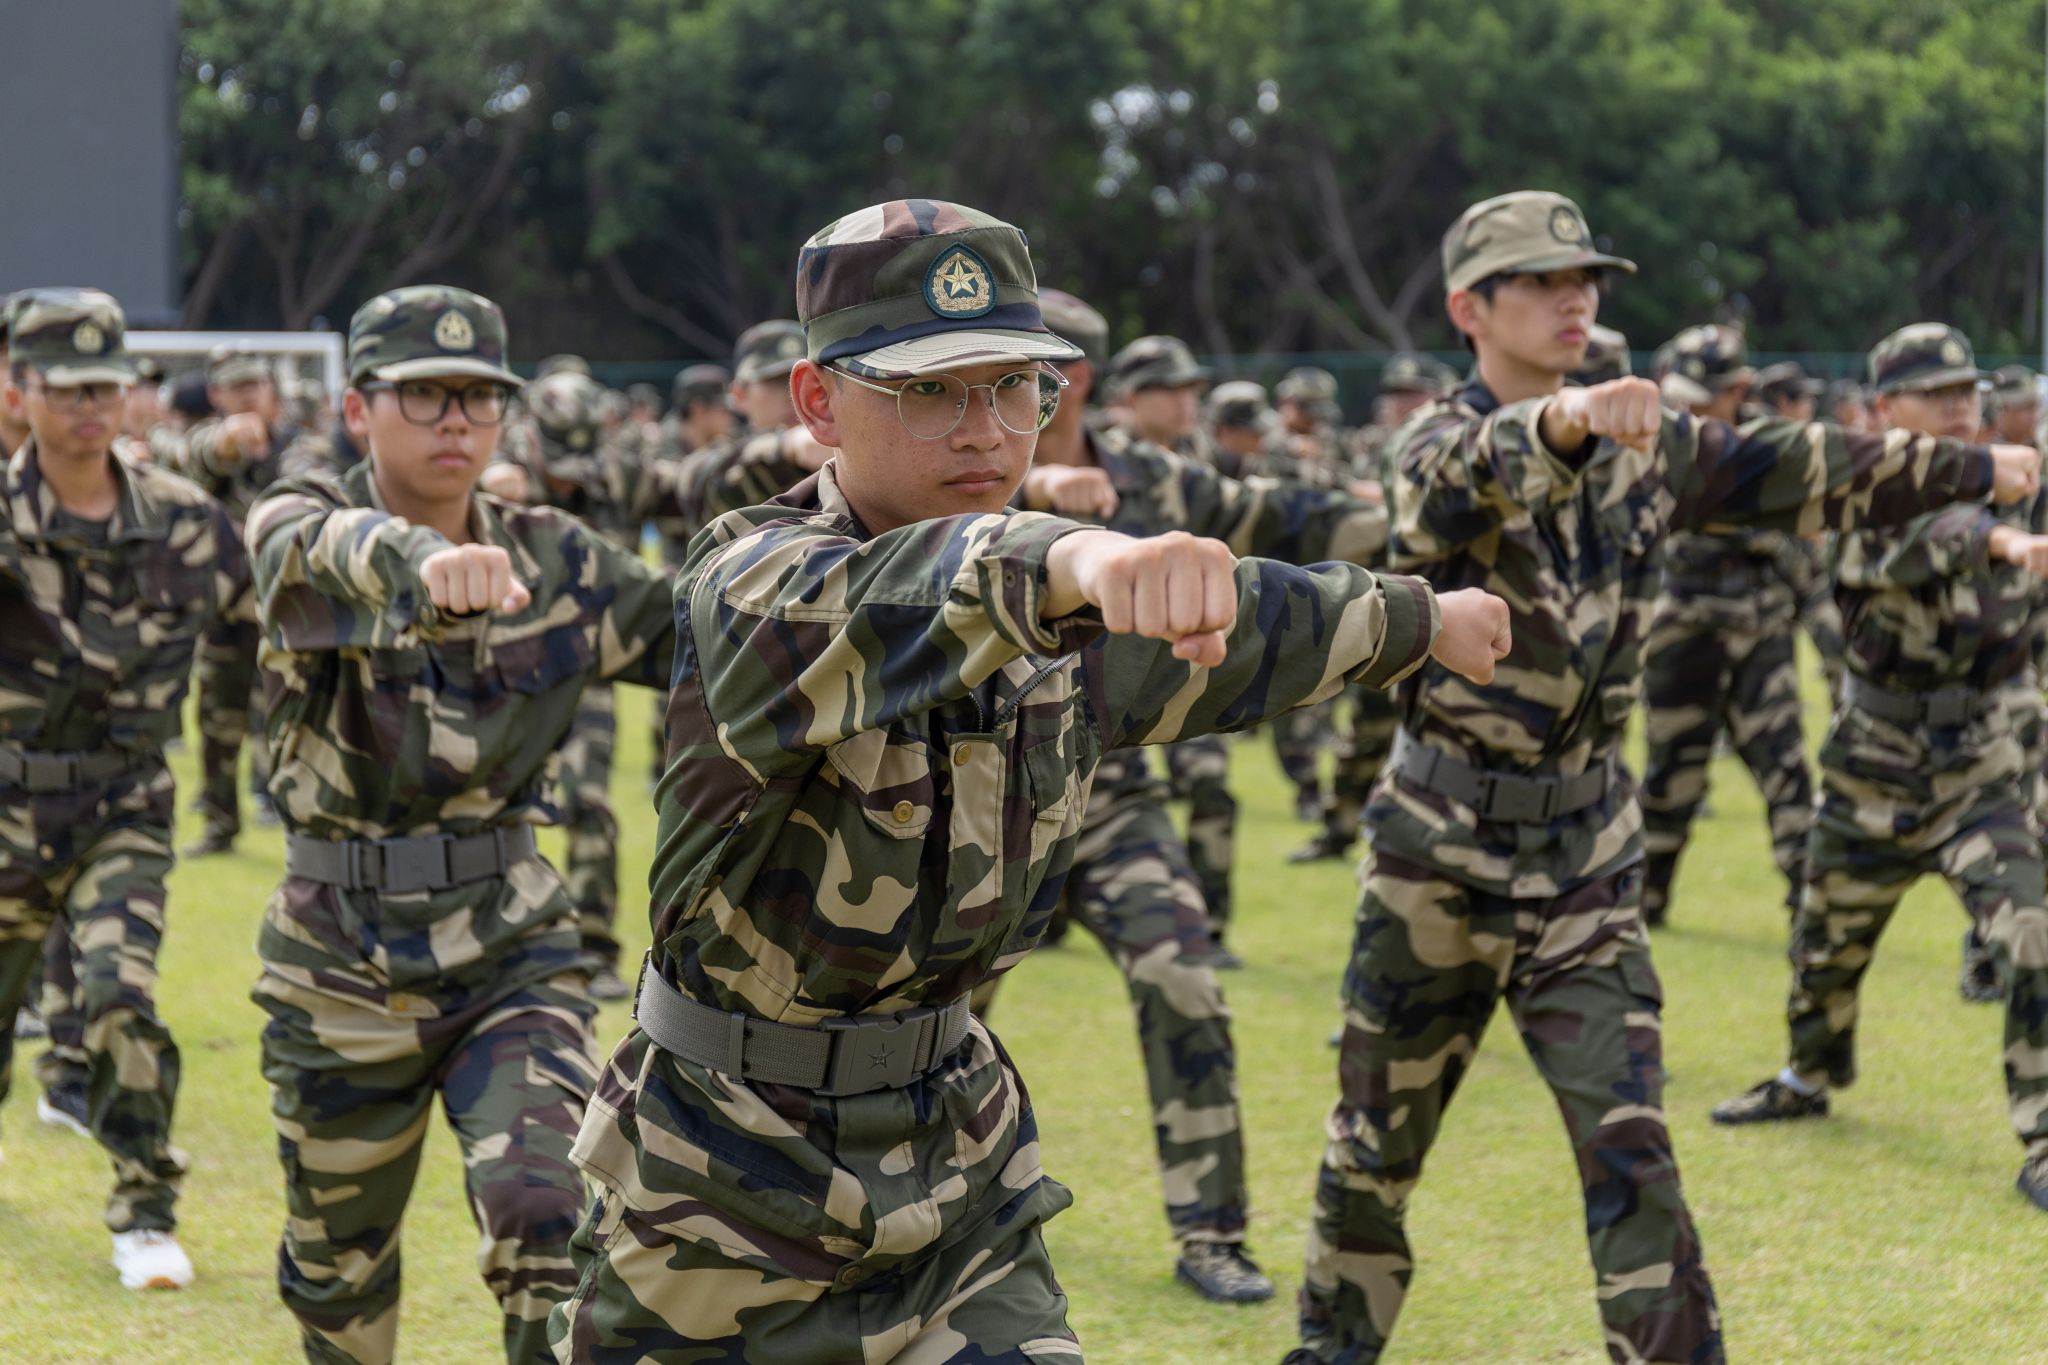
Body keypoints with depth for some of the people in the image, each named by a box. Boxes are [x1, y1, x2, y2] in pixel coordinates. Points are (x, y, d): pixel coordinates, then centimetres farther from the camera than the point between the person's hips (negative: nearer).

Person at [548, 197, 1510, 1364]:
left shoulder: (1076, 617, 0)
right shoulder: (754, 589, -22)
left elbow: (1235, 632, 21)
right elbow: (891, 608, -45)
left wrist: (1421, 618, 36)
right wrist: (1071, 558, -65)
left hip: (955, 1173, 5)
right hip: (719, 1200, -4)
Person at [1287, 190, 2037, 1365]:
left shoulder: (1645, 445, 3)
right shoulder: (1442, 447, -14)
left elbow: (1794, 474, 12)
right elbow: (1490, 464, -37)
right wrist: (1570, 418, -60)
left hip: (1588, 849, 3)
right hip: (1444, 842, -3)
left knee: (1627, 1143, -6)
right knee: (1380, 1136, 12)